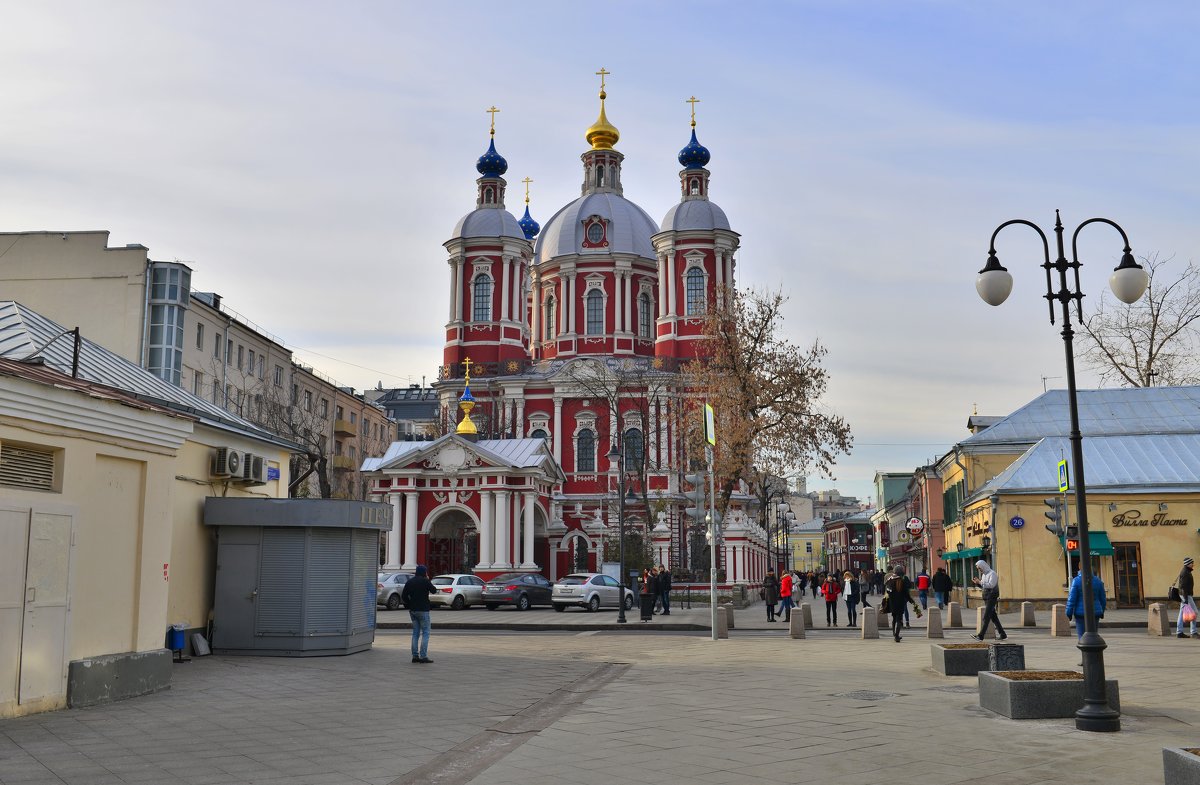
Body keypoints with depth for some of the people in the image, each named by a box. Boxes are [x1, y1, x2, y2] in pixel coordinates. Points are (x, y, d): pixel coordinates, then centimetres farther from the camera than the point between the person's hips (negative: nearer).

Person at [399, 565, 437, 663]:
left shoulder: (410, 582, 8)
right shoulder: (425, 581, -10)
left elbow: (403, 596, 6)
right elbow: (434, 591, 2)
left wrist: (409, 606, 12)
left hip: (412, 610, 6)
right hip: (423, 610, -6)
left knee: (415, 633, 12)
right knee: (425, 633, -2)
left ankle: (415, 656, 11)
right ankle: (423, 656, -8)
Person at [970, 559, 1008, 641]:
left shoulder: (992, 573, -11)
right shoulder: (983, 575, 16)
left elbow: (991, 585, -22)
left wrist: (980, 582, -22)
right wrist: (977, 583, 3)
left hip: (992, 598, -9)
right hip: (986, 598, 9)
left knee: (986, 617, -11)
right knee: (993, 617, 10)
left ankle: (981, 635, -14)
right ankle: (1003, 635, 16)